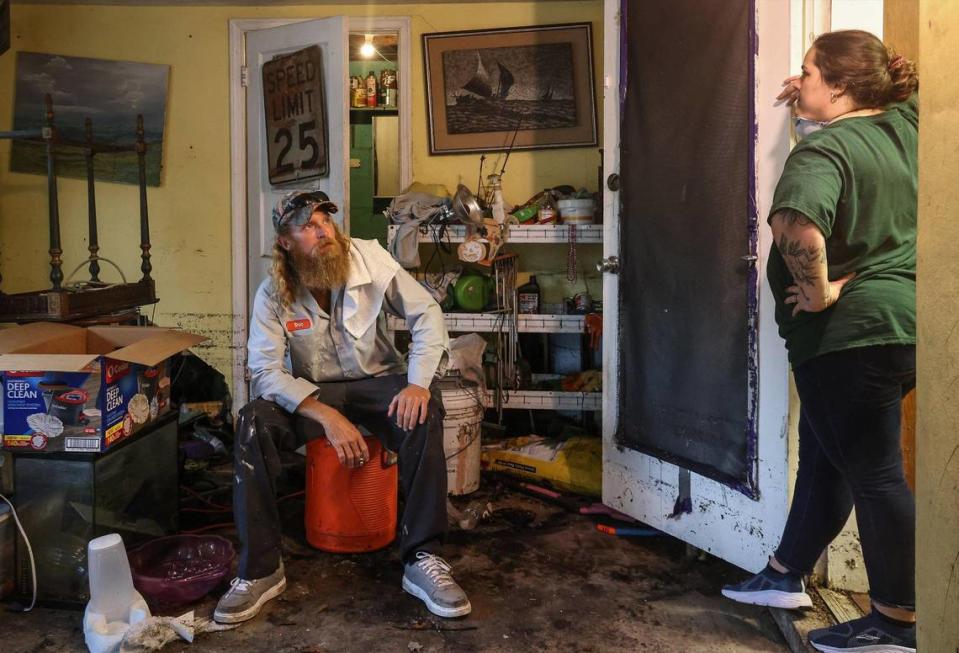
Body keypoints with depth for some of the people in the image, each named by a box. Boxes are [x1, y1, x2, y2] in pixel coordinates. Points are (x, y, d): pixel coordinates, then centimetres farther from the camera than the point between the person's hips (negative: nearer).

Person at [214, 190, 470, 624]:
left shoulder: (370, 259, -13)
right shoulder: (273, 293, -11)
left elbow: (426, 314, -11)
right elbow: (265, 371, -17)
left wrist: (418, 383, -27)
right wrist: (327, 416, -30)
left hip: (376, 380, 0)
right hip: (311, 392, 1)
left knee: (424, 415, -32)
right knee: (253, 423, -28)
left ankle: (422, 560, -25)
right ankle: (260, 570, -18)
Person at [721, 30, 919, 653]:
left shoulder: (823, 149, -19)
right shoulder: (904, 122, 7)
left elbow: (799, 231, -40)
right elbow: (909, 86, 34)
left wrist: (819, 291, -22)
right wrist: (819, 99, 25)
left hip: (851, 330, -10)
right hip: (902, 322, 10)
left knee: (873, 473, 2)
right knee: (825, 455, 18)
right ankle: (786, 576, 33)